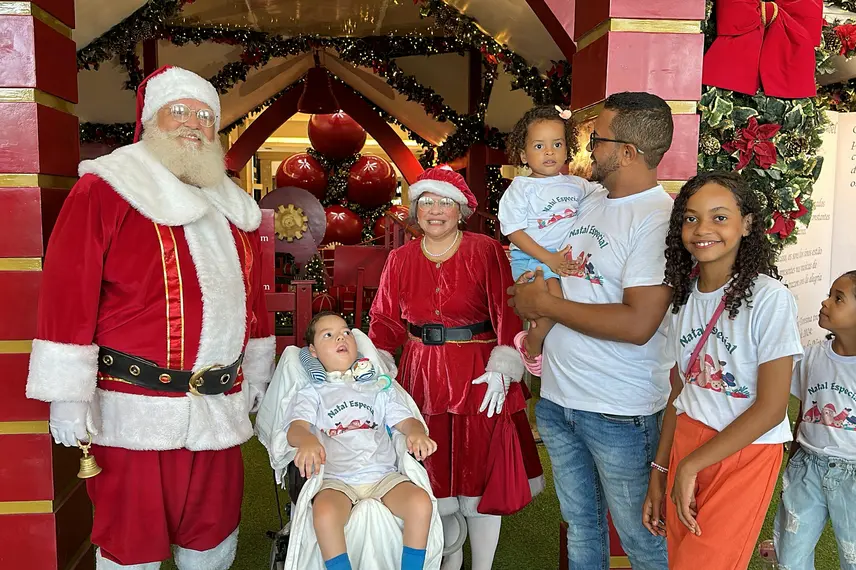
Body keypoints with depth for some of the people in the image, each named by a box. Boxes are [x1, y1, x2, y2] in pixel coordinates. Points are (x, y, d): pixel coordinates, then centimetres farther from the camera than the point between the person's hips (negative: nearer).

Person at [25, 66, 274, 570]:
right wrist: (68, 397, -15)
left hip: (220, 410, 6)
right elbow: (68, 295, -12)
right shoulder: (105, 191, -6)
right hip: (136, 413, -5)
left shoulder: (233, 207, 14)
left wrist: (256, 377, 20)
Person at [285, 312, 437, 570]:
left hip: (383, 474, 2)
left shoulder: (379, 386, 22)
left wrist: (417, 432, -14)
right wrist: (307, 440, -31)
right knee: (324, 512, -35)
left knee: (421, 503, -27)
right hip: (337, 479, -2)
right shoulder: (311, 393, 15)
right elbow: (296, 427, -4)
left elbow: (405, 420, 13)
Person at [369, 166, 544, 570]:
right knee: (434, 475, 11)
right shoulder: (400, 259, 6)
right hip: (422, 377, 3)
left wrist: (501, 368, -17)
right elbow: (386, 319, 7)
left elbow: (507, 315, -9)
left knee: (479, 472, 5)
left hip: (478, 376, -3)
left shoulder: (486, 252, -5)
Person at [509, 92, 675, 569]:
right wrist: (540, 333, 1)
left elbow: (637, 324, -25)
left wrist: (545, 305, -16)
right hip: (558, 396, 7)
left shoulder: (660, 219, -17)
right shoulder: (591, 203, 7)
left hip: (620, 410, -7)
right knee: (580, 522, 23)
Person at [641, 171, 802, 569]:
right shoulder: (684, 297, 2)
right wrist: (659, 473, 7)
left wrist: (690, 466, -14)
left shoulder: (769, 298, -16)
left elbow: (771, 408, -17)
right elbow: (679, 392, 7)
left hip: (747, 453, -5)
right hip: (686, 442, 5)